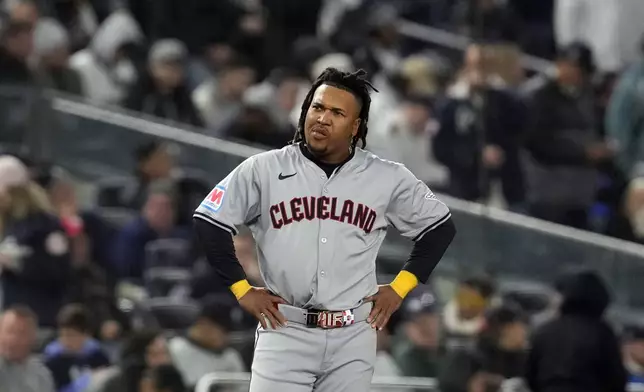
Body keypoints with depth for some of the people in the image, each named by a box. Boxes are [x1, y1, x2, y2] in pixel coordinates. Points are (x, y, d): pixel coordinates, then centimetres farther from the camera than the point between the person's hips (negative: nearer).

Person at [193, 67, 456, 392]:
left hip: (353, 338, 1)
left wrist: (400, 287, 8)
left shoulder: (387, 179, 2)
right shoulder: (265, 169, -1)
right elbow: (208, 222, 5)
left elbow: (439, 226, 15)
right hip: (285, 332, -1)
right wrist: (242, 289, 2)